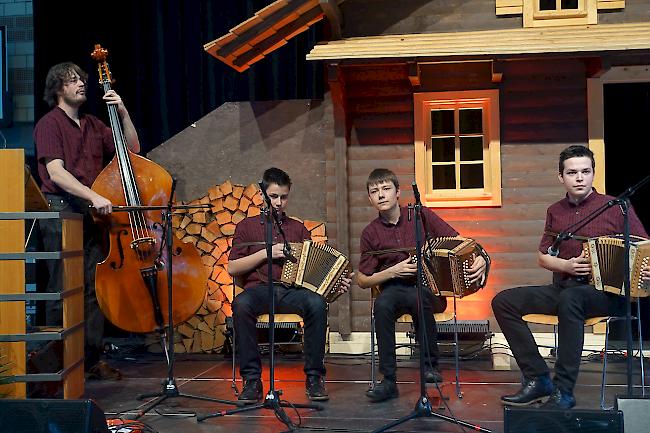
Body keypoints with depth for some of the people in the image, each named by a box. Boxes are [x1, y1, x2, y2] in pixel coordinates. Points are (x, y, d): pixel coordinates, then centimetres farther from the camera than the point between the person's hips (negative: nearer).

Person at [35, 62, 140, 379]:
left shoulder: (93, 125, 19)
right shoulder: (50, 124, -2)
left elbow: (131, 148, 18)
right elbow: (56, 172, -15)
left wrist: (123, 113, 6)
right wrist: (94, 197, -24)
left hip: (90, 213, 6)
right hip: (60, 211, -6)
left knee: (94, 287, 5)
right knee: (63, 288, -5)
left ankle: (92, 358, 11)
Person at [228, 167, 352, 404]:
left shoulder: (298, 229, 23)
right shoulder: (247, 226, 17)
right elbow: (232, 268, 7)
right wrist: (266, 253, -3)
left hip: (292, 289, 2)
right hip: (259, 288, -1)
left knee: (317, 303, -33)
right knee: (241, 304, -37)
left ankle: (314, 377, -22)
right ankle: (252, 380, -28)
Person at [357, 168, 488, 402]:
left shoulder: (421, 215, 3)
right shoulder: (371, 233, 6)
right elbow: (362, 280, 9)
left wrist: (480, 257, -18)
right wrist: (393, 271, -7)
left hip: (430, 288, -1)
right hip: (395, 288, 1)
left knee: (418, 298, -37)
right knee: (382, 304, -34)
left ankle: (430, 365, -17)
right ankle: (389, 380, -26)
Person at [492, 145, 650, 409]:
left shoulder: (616, 208, 0)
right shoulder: (555, 212, 14)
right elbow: (542, 258, 15)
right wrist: (567, 265, -6)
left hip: (606, 292, -6)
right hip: (562, 287, 6)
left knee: (569, 298, -39)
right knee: (503, 301, -12)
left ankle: (563, 391, -33)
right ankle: (537, 379, -14)